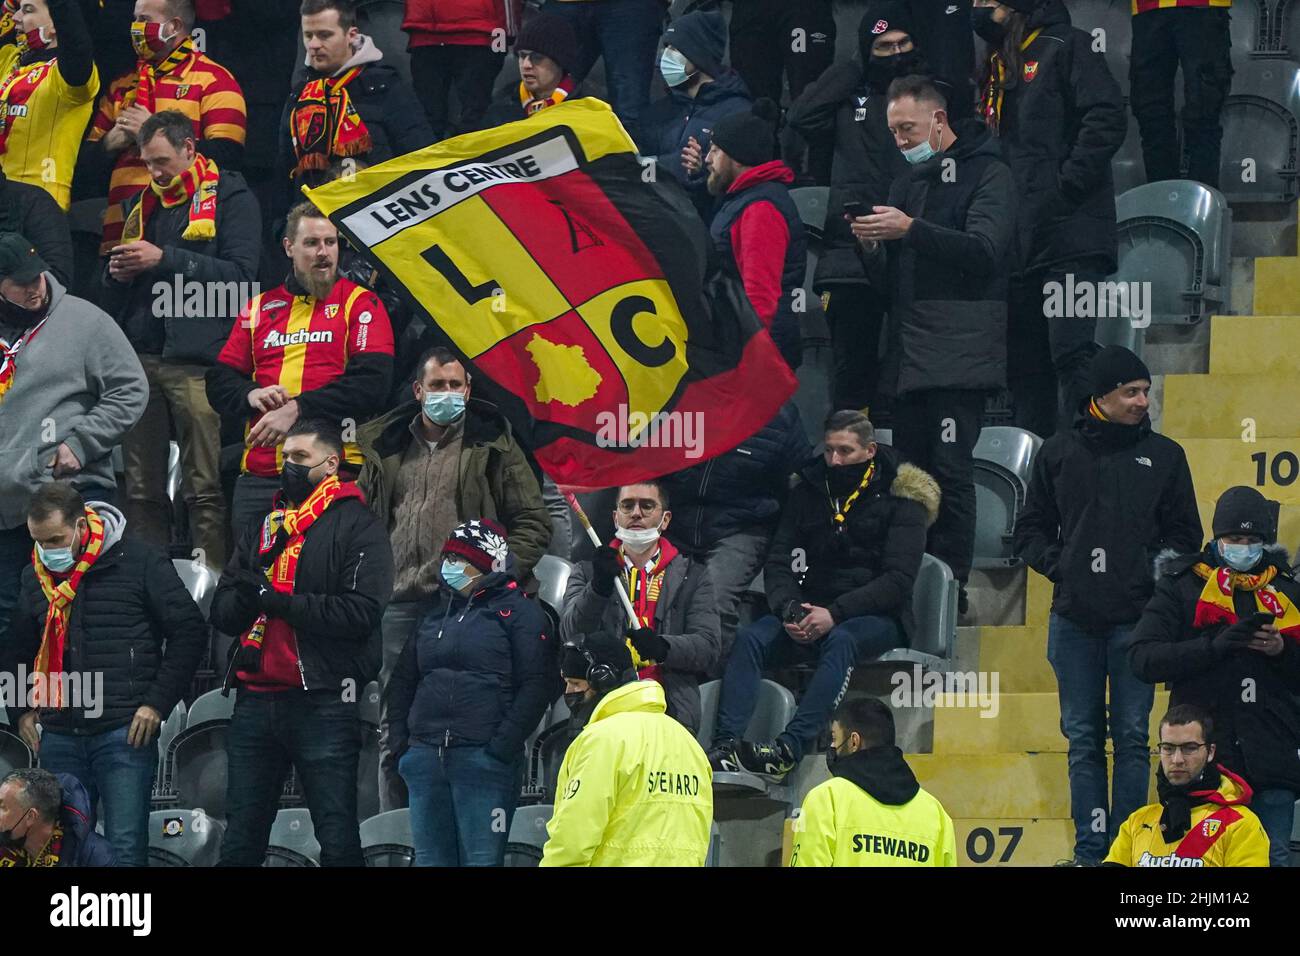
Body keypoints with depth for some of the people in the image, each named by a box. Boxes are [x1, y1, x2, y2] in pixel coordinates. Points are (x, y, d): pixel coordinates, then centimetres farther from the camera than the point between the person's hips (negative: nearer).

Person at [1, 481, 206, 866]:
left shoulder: (139, 561, -3)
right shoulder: (36, 577, 13)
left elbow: (189, 631, -1)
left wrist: (157, 703, -6)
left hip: (125, 733, -5)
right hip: (60, 739, 5)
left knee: (126, 849, -8)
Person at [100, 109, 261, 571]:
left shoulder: (230, 198, 1)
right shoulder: (147, 203, 22)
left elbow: (239, 273, -12)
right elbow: (114, 292, 29)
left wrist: (165, 259, -15)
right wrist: (119, 272, 4)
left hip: (196, 360, -7)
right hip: (140, 359, 7)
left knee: (206, 489, -9)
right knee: (142, 487, 6)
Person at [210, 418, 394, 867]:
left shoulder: (358, 527, 0)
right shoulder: (264, 527, 19)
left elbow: (360, 611, -15)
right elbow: (221, 611, 12)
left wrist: (279, 601, -15)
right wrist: (246, 596, -11)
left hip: (323, 705, -6)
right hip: (255, 701, 6)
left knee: (337, 838, -2)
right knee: (241, 838, 8)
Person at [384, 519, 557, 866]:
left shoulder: (518, 612, 1)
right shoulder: (435, 612, 21)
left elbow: (537, 685, -8)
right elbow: (403, 678, 25)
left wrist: (503, 744, -15)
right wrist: (398, 739, 12)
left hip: (483, 758, -6)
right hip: (426, 756, 6)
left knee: (481, 860, -8)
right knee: (430, 860, 5)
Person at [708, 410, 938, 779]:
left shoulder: (901, 498, -2)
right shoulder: (808, 492, 11)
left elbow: (898, 579, -12)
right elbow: (778, 563, 8)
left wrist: (834, 613, -22)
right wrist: (790, 610, -15)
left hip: (876, 617, -4)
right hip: (812, 609, 4)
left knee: (841, 641, -38)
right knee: (750, 638, -24)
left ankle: (790, 747, -53)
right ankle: (725, 746, -40)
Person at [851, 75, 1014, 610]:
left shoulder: (988, 175, -1)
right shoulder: (909, 183, 22)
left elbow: (984, 249, -17)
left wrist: (910, 230, -23)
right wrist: (872, 248, -1)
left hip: (959, 353, -7)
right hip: (908, 356, 7)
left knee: (950, 470, -11)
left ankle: (951, 582, -11)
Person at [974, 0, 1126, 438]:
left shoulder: (1067, 47, 1)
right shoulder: (997, 66, 24)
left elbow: (1107, 120, -10)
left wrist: (1066, 187, -15)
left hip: (1068, 233, -8)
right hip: (1017, 245, 8)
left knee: (1071, 355, -16)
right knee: (1024, 367, 7)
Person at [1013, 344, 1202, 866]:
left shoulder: (1164, 455, 7)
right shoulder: (1058, 453, 9)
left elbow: (1185, 535, 10)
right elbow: (1030, 529, 16)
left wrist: (1154, 570, -6)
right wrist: (1056, 565, -1)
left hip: (1138, 619, -1)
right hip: (1074, 618, 1)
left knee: (1132, 735, -2)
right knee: (1083, 738, 3)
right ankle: (1089, 851, 6)